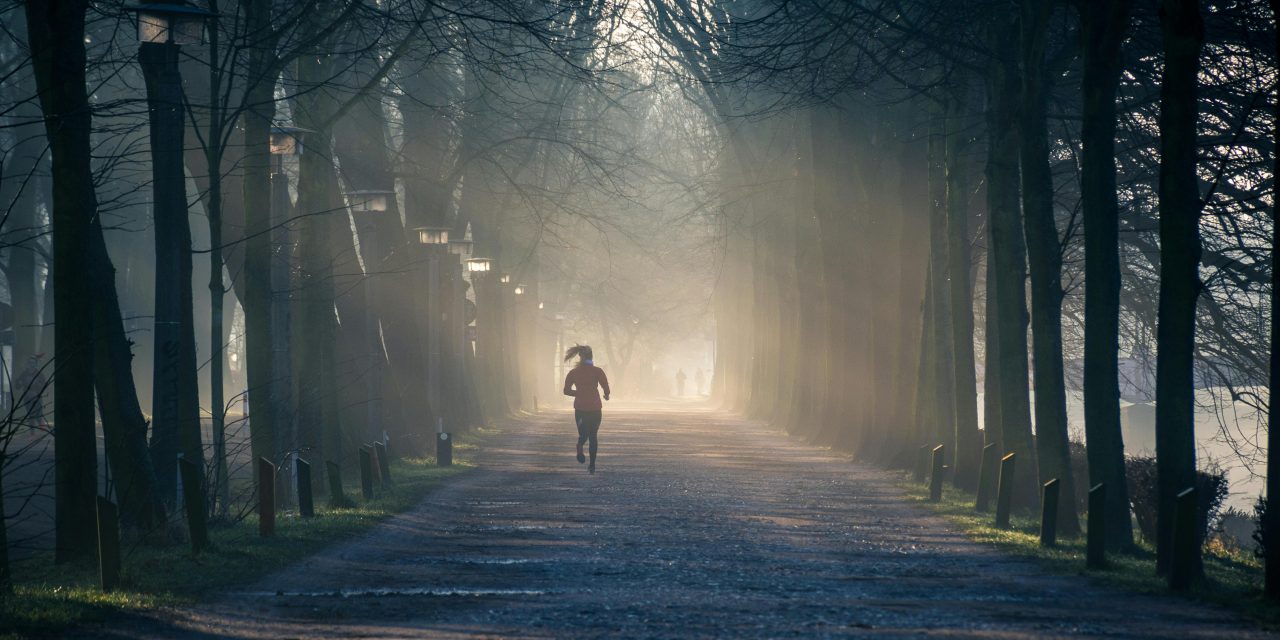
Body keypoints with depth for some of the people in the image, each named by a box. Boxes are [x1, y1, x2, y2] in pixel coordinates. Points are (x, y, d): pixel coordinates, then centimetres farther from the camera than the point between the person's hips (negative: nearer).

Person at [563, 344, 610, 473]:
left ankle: (580, 446, -26)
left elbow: (566, 390, 3)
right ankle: (592, 465, 9)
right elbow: (606, 388, -12)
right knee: (593, 436, 14)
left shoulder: (573, 372, 2)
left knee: (583, 434, 11)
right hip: (595, 407, -1)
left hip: (580, 407, 1)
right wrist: (606, 395, 12)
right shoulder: (597, 371, -5)